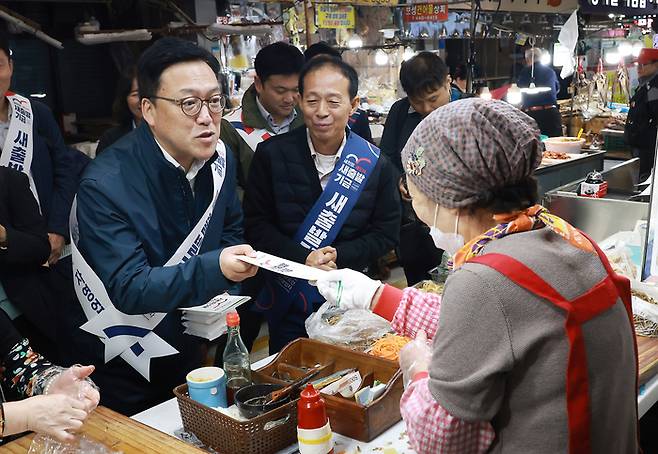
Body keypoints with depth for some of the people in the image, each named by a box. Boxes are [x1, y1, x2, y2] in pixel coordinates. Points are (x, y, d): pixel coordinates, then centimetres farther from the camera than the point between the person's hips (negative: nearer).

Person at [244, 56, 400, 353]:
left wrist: (339, 256, -19)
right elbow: (256, 225, -8)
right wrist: (302, 258, -22)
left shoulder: (375, 164, -7)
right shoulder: (271, 155, -9)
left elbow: (386, 233, -4)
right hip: (285, 304, 0)